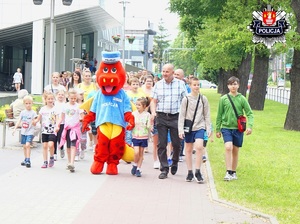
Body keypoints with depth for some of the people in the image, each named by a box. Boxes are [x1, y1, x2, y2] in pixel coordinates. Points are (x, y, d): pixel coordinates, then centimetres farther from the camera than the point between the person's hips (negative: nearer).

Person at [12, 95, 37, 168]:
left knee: (28, 145, -16)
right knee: (24, 146, 11)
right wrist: (15, 128, 2)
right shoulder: (23, 112, 6)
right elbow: (19, 121, 8)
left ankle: (28, 161, -14)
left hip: (30, 132, -5)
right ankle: (26, 160, 23)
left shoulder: (33, 113, -5)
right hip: (23, 132, 5)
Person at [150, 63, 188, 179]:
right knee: (161, 144, -2)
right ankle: (164, 169, 5)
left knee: (176, 143, 3)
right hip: (161, 117, 1)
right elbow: (153, 101, 9)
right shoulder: (158, 85, 8)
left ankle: (175, 162, 30)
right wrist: (153, 112, -10)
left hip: (176, 117, -1)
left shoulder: (180, 84, 4)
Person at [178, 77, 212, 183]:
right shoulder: (186, 99, 0)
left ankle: (198, 171, -9)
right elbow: (182, 115, 1)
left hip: (200, 127, -1)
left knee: (199, 147, -18)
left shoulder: (203, 99, 4)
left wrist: (208, 128, 4)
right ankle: (190, 172, 18)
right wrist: (180, 129, -6)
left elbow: (207, 115, 9)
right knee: (188, 150, 7)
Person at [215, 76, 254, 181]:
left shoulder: (242, 99, 0)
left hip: (238, 128, 1)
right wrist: (217, 130, 10)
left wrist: (250, 126, -14)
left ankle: (233, 172, 24)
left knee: (235, 151, 10)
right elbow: (219, 115, 8)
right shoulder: (223, 99, 0)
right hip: (226, 127, -1)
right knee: (228, 147, -20)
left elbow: (250, 113, 1)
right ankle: (228, 172, -18)